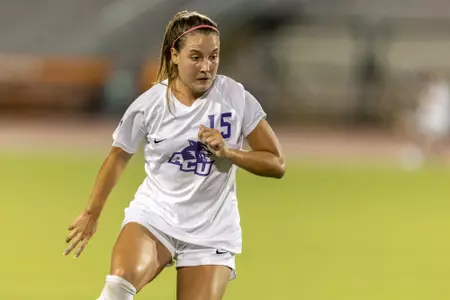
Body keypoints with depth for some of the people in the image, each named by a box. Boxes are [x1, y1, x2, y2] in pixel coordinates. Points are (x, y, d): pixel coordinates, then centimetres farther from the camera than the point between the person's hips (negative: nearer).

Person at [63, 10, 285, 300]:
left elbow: (276, 164, -4)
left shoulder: (236, 98, -8)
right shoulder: (150, 104, -7)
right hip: (154, 214, 0)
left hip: (212, 231, 1)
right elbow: (119, 156, 11)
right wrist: (92, 213, 16)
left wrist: (227, 152, -19)